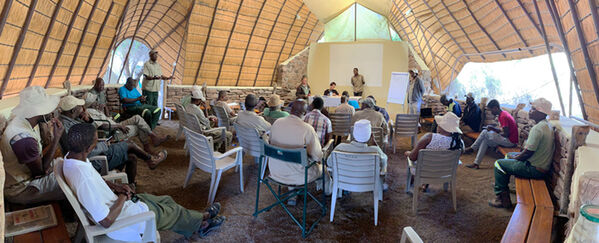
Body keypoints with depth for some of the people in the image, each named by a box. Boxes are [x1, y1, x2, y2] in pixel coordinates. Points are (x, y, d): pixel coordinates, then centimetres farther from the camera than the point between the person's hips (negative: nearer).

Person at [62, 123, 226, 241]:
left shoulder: (71, 156, -9)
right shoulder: (84, 180, -39)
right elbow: (107, 221, -33)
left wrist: (115, 187, -1)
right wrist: (123, 198, -17)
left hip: (111, 200, 9)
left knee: (166, 200, 18)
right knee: (170, 211, 12)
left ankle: (197, 226, 39)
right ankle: (202, 220, 41)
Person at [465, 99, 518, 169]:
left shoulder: (503, 116, -20)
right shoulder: (503, 114, 12)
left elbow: (506, 134, -22)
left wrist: (495, 134, -4)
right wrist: (493, 128, 2)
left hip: (510, 142, -10)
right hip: (509, 140, 10)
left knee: (485, 132, -11)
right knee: (485, 140, 5)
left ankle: (472, 148, 5)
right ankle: (476, 163, 2)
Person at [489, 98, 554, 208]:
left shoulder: (537, 128, -26)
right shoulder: (547, 124, 7)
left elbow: (528, 153, -24)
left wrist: (515, 158, -6)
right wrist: (520, 154, 11)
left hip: (536, 169, -10)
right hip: (542, 165, 10)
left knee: (499, 164, -6)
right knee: (509, 155, 24)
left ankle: (501, 198, 3)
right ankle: (503, 186, 34)